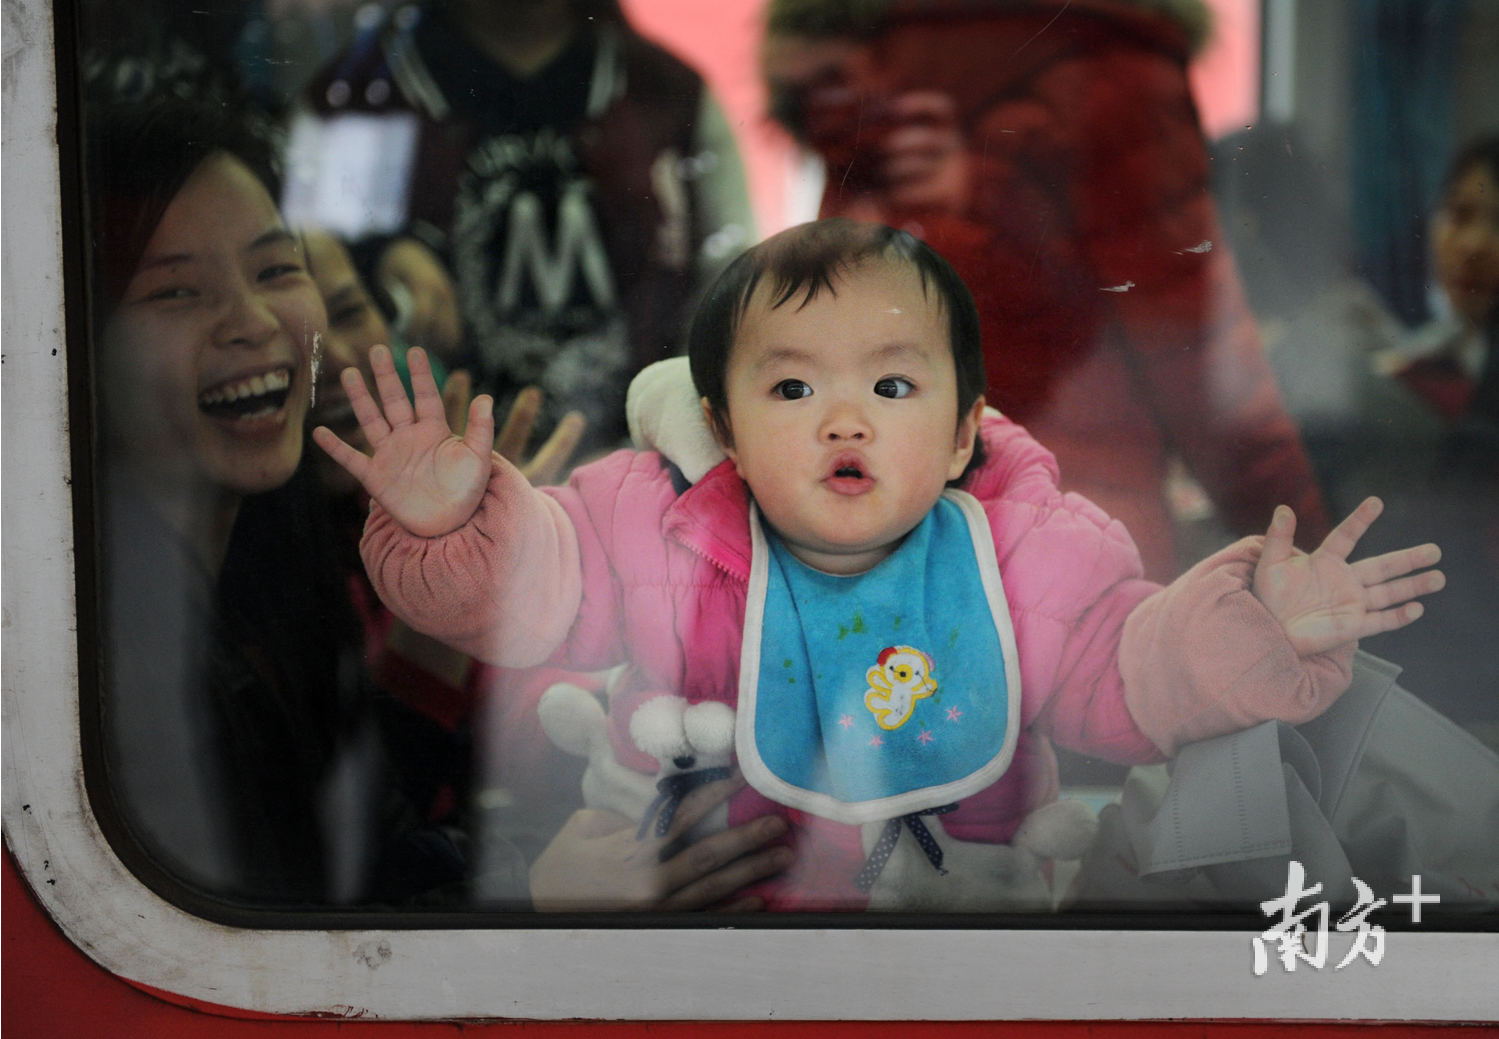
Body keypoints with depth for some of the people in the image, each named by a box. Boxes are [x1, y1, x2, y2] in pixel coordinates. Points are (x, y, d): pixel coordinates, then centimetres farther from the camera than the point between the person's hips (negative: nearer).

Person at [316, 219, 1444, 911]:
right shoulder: (664, 538, -13)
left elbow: (1123, 676, -10)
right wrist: (453, 523, -32)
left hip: (962, 874, 0)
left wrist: (1252, 633, -27)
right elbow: (530, 591, -11)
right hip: (717, 886, 0)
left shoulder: (1024, 555, -12)